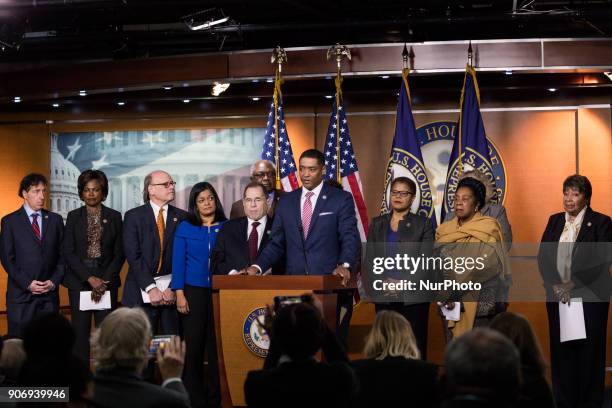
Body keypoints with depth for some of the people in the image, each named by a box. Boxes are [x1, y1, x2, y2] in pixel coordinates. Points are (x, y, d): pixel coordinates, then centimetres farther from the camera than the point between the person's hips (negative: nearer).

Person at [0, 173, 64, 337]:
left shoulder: (55, 219, 12)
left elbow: (62, 255, 11)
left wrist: (54, 281, -3)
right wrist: (27, 284, -9)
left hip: (50, 294, 2)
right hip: (21, 294, -2)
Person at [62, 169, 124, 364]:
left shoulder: (114, 217, 7)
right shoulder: (74, 216, 6)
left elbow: (119, 253, 5)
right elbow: (68, 252, 0)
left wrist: (106, 280, -7)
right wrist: (90, 278, -9)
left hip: (107, 280, 0)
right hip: (79, 281, 0)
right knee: (80, 332, -2)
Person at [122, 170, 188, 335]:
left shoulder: (182, 217, 8)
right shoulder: (133, 216, 3)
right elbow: (133, 256, -5)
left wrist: (173, 288, -8)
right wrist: (151, 288, -13)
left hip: (172, 292, 2)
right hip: (142, 290, -1)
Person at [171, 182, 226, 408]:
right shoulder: (185, 228, 5)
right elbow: (178, 262, 3)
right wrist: (180, 294, -6)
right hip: (193, 291, -1)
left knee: (217, 344, -1)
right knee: (193, 344, -2)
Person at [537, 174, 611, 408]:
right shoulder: (554, 221, 12)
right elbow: (543, 255, 5)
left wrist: (573, 285, -17)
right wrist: (554, 284, -11)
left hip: (589, 297, -4)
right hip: (557, 295, 4)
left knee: (588, 351, 0)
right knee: (561, 350, 5)